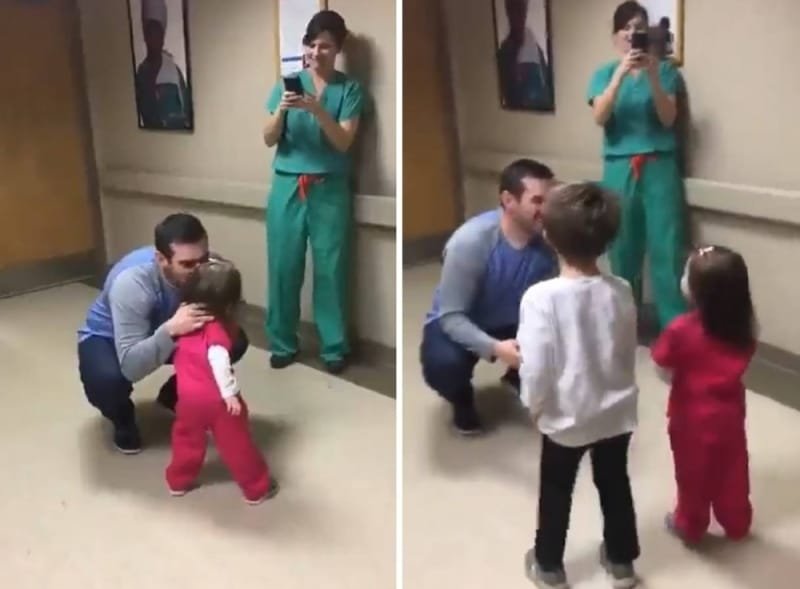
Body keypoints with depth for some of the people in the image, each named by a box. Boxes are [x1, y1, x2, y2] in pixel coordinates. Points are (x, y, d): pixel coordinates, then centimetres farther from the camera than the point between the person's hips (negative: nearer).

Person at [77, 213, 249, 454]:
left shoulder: (209, 269, -28)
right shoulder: (131, 282, -41)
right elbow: (131, 367, -43)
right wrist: (170, 330, -58)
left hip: (162, 330, 4)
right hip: (107, 337, -4)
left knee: (236, 342, -16)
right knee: (107, 379, -38)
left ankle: (175, 396, 11)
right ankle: (123, 421, 1)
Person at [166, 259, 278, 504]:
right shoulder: (218, 327, -19)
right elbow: (218, 359, -33)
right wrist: (230, 393, -31)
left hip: (189, 395, 5)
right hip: (216, 398, -5)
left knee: (187, 437, 26)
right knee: (237, 443, 8)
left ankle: (178, 481, 40)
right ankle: (257, 488, 20)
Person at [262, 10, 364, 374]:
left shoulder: (349, 89, 0)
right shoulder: (288, 83, 4)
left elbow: (344, 142, -11)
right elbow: (269, 139, -1)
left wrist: (317, 109, -24)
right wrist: (282, 109, -19)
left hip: (330, 190, -1)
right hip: (287, 187, 2)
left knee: (331, 268, 2)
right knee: (283, 266, 4)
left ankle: (334, 347, 15)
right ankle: (283, 344, 18)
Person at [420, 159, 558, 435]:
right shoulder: (470, 242, -31)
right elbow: (451, 316, -29)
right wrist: (495, 348, -44)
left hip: (512, 323, 4)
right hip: (455, 324, -4)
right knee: (444, 364, -36)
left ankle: (521, 380, 15)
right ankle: (462, 401, 3)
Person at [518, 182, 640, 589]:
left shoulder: (542, 297, -25)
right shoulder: (621, 292, -11)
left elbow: (535, 366, -22)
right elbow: (629, 353, 2)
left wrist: (534, 405, -3)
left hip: (565, 417, -3)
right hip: (616, 412, 4)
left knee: (556, 492, 18)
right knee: (615, 485, 23)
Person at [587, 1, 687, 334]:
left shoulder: (666, 70, 6)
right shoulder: (605, 73, 8)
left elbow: (668, 119, -5)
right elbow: (599, 118, -9)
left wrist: (653, 76, -17)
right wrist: (621, 73, -19)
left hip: (659, 167, -1)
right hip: (620, 169, 1)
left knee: (667, 249, -4)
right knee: (623, 248, 3)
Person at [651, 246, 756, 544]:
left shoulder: (682, 329, -26)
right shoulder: (743, 327, -11)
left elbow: (661, 360, -11)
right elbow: (742, 361, 3)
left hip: (693, 417, -4)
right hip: (729, 413, 4)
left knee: (694, 473, 15)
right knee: (732, 471, 21)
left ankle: (690, 525, 33)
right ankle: (737, 523, 39)